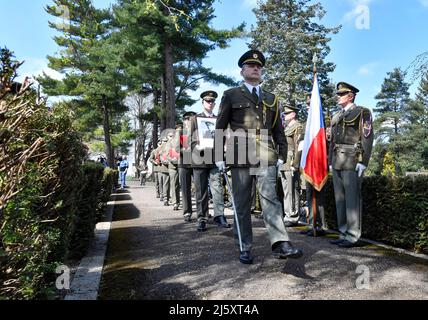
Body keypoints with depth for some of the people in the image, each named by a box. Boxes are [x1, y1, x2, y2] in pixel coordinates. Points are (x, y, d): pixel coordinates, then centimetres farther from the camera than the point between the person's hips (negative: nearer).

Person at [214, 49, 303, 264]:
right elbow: (219, 128, 6)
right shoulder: (231, 95, 10)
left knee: (270, 199, -7)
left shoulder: (271, 99, 20)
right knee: (242, 204, 4)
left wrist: (282, 154, 8)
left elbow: (278, 129, 19)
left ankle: (280, 244, -8)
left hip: (266, 157, 2)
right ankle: (244, 247, 13)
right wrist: (219, 156, -2)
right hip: (240, 156, -2)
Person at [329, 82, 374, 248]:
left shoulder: (362, 112, 1)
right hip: (337, 162, 7)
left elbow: (367, 138, -7)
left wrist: (363, 161, -14)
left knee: (352, 198, -6)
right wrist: (331, 161, 16)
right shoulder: (336, 116, 21)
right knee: (339, 198, 7)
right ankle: (344, 233, 14)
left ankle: (352, 236, 1)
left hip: (352, 160, -7)